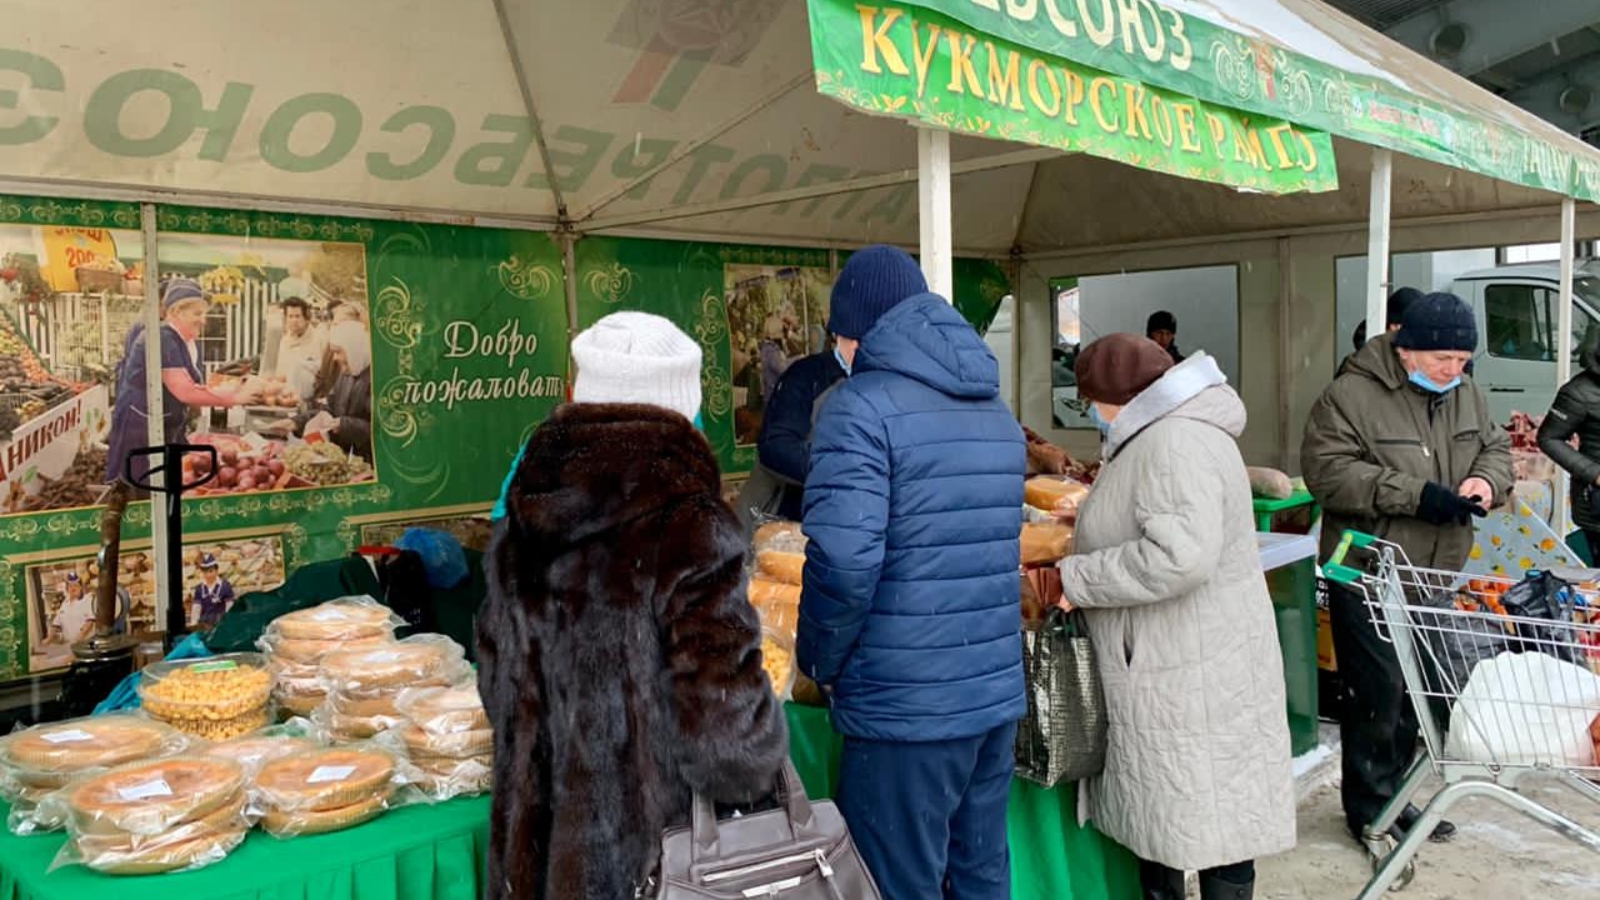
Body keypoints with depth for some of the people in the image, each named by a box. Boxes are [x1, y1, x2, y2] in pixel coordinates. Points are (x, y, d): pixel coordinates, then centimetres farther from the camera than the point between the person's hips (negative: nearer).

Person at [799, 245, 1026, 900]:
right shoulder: (997, 412, 13)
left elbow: (844, 560, -22)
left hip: (904, 706, -8)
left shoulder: (862, 405, -12)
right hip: (997, 693, 8)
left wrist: (820, 663, -7)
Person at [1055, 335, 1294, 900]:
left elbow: (1180, 554, -33)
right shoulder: (1161, 435, 13)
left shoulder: (1176, 444, -21)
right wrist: (1097, 518, 21)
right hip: (1165, 667, 10)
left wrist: (1078, 577, -24)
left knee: (1212, 814, 3)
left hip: (1196, 677, -10)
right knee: (1156, 810, 18)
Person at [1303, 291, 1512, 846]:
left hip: (1432, 576, 7)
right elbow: (1327, 471, -22)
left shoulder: (1465, 395, 9)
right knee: (1376, 694, -3)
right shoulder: (1351, 395, -14)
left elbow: (1496, 447, 18)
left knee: (1413, 692, 15)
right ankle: (1368, 809, 13)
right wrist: (1417, 494, -26)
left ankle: (1393, 796, 30)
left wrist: (1486, 479, -6)